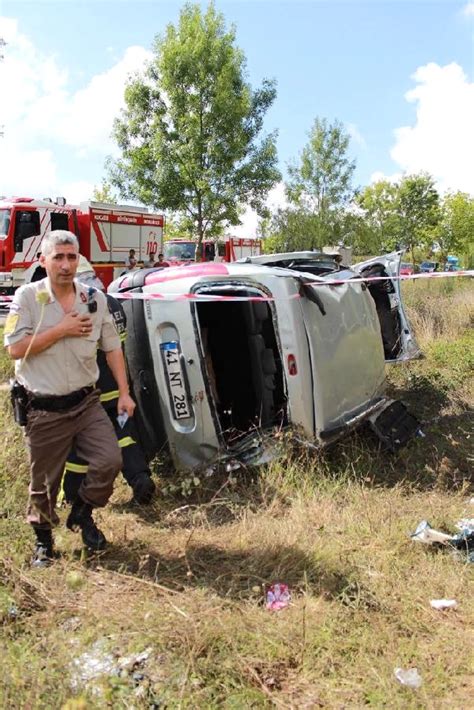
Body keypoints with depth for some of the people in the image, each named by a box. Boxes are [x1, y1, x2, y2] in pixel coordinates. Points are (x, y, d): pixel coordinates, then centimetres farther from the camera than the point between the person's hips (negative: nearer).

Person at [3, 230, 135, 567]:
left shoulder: (96, 299, 2)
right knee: (44, 481, 10)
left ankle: (82, 514, 22)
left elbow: (113, 348, 7)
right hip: (43, 410, -2)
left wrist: (124, 393, 1)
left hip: (86, 402, 3)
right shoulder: (28, 297, -7)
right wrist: (61, 330, -16)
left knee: (110, 460, -7)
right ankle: (43, 540, 35)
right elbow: (16, 348, -14)